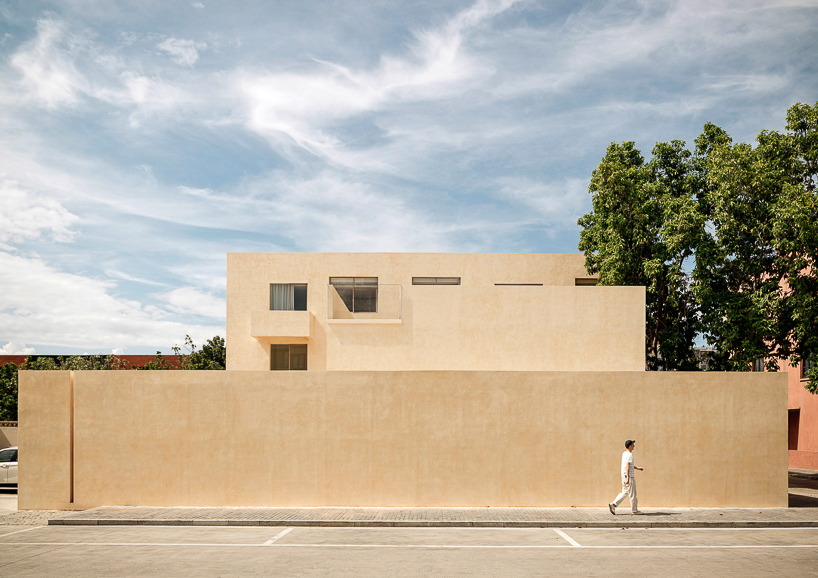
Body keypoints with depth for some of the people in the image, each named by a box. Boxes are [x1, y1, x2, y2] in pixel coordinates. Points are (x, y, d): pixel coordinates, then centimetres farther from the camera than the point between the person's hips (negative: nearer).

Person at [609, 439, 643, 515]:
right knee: (632, 494, 1)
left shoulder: (624, 453, 14)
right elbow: (627, 467, -25)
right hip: (629, 477, -9)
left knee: (624, 493, 13)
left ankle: (613, 504, 2)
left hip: (624, 477, 9)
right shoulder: (629, 455, -16)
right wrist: (628, 478, -29)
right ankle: (634, 510, 9)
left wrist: (638, 468, 34)